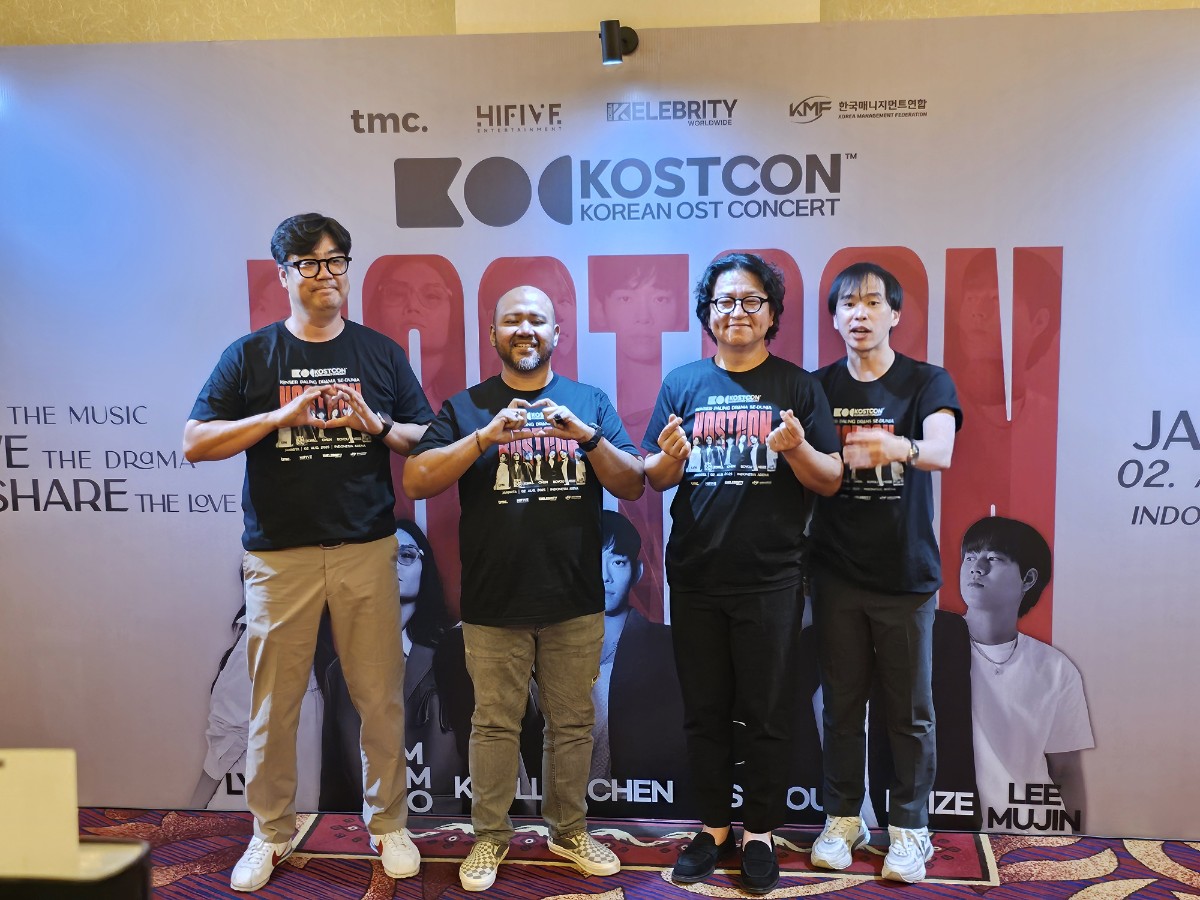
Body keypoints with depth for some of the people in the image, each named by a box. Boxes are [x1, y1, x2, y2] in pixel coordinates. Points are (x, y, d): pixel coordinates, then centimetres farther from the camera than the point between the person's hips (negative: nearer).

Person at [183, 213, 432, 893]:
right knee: (274, 701, 7)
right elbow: (196, 444, -1)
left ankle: (389, 824, 24)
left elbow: (426, 441, 9)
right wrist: (283, 415, -12)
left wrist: (377, 424, -11)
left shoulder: (382, 353, 9)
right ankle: (272, 834, 26)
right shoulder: (250, 355, 5)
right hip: (279, 553, 0)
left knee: (382, 696, 6)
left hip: (368, 549, 1)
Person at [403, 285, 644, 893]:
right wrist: (486, 436, -21)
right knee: (495, 725, 10)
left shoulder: (590, 402, 5)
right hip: (493, 604, -1)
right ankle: (490, 836, 28)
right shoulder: (466, 407, 2)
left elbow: (633, 486, 0)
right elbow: (416, 482, -8)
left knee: (572, 724, 13)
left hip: (576, 603, 1)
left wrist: (588, 436, -18)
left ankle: (569, 830, 31)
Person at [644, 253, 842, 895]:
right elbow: (655, 480, 6)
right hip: (695, 578, 2)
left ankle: (759, 832, 24)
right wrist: (671, 456, -16)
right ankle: (713, 826, 28)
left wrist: (797, 448, -20)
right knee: (704, 710, 12)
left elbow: (830, 482, -1)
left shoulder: (797, 386, 1)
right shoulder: (682, 383, 6)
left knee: (765, 712, 8)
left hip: (770, 579, -2)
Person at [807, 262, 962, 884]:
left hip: (906, 575, -1)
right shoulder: (818, 387, 6)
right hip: (837, 573, 2)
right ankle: (843, 818, 25)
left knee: (909, 710, 6)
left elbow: (942, 451, -21)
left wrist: (899, 447, -42)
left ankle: (908, 827, 22)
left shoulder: (927, 383, -1)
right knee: (842, 702, 10)